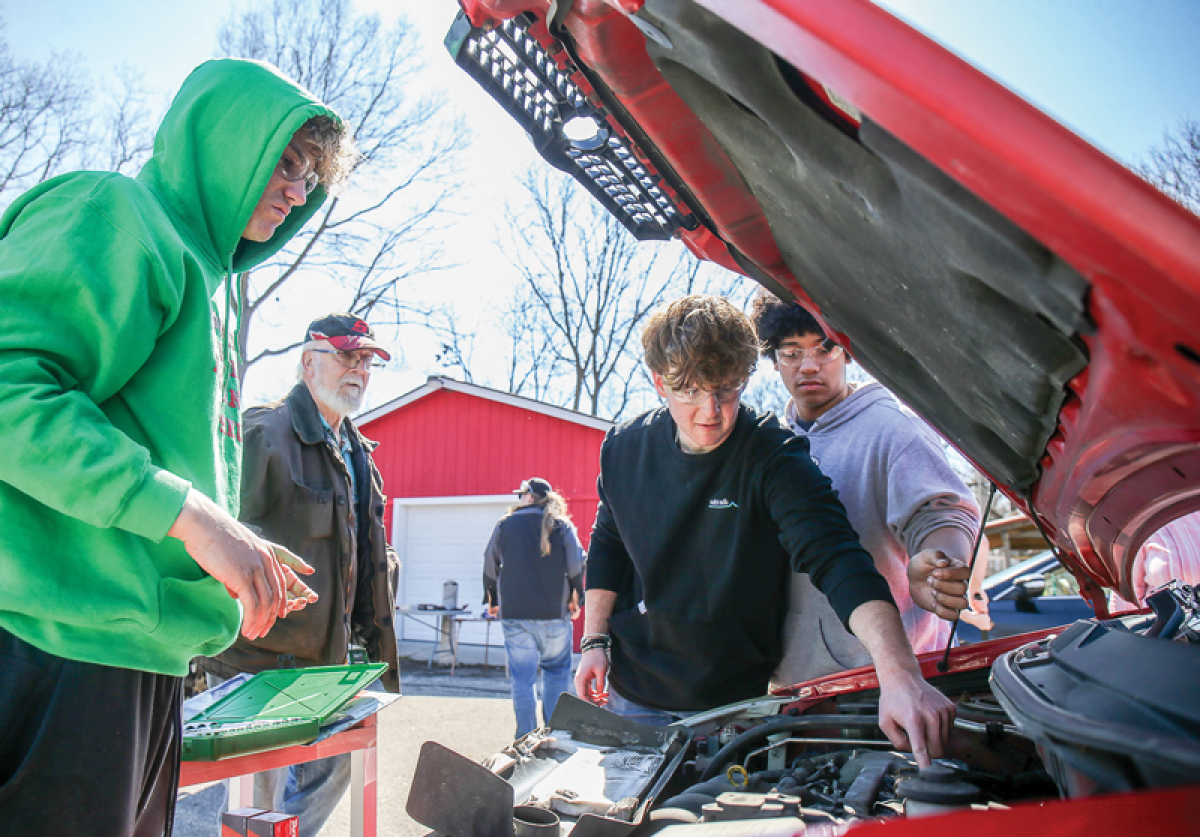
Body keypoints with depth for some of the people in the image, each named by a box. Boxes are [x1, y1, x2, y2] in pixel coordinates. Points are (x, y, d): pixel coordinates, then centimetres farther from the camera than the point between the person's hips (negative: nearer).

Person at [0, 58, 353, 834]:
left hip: (147, 648, 9)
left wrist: (246, 566, 14)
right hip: (65, 640, -9)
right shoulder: (115, 214, -5)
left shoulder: (208, 279, 21)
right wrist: (184, 511, -22)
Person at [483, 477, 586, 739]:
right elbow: (576, 564, -2)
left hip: (514, 612, 1)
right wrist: (575, 599, 8)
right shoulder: (562, 525, 3)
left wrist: (492, 600, 19)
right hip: (554, 612, 0)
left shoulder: (505, 524, 6)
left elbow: (490, 565, 9)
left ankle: (525, 737, 3)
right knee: (556, 671, 12)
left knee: (522, 676, 4)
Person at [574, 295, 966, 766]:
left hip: (736, 704, -3)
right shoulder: (624, 448, -4)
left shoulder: (774, 460, -20)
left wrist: (899, 674, -48)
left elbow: (836, 560, -34)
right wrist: (594, 642, 4)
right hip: (633, 696, 4)